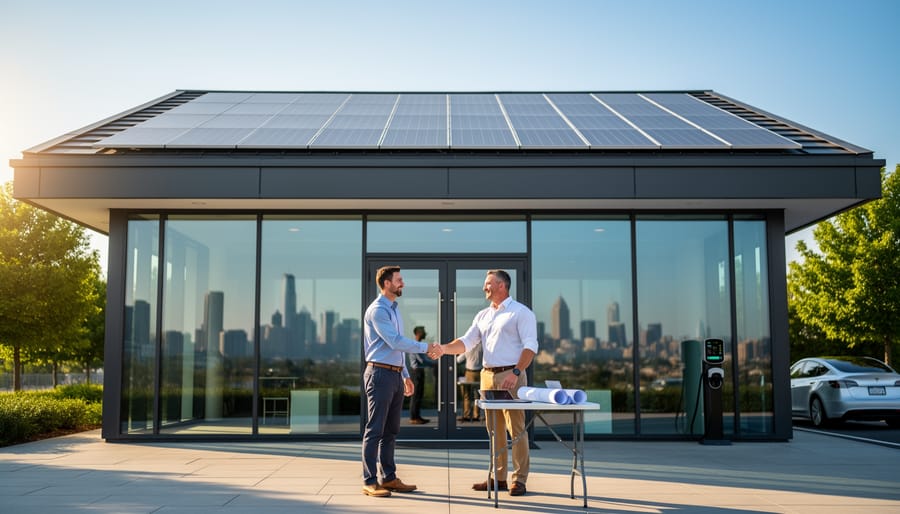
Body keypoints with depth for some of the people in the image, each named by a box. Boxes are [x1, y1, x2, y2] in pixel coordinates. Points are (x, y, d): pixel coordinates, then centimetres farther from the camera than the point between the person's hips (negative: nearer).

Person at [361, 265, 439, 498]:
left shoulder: (394, 310, 18)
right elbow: (395, 342, -20)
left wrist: (406, 375, 21)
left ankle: (389, 477, 18)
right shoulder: (377, 310, -12)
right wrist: (426, 347, -17)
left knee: (391, 430, 12)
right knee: (375, 429, -6)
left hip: (395, 375, 9)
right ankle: (369, 481, -1)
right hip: (380, 374, -9)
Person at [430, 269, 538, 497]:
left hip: (511, 376, -7)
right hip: (487, 376, 7)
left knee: (516, 428, -6)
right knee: (494, 429, 10)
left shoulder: (521, 312, -3)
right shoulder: (483, 315, 17)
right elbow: (467, 341, 11)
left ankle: (519, 479, 0)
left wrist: (515, 373, -20)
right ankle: (498, 477, 17)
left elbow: (530, 346, -10)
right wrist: (445, 348, -7)